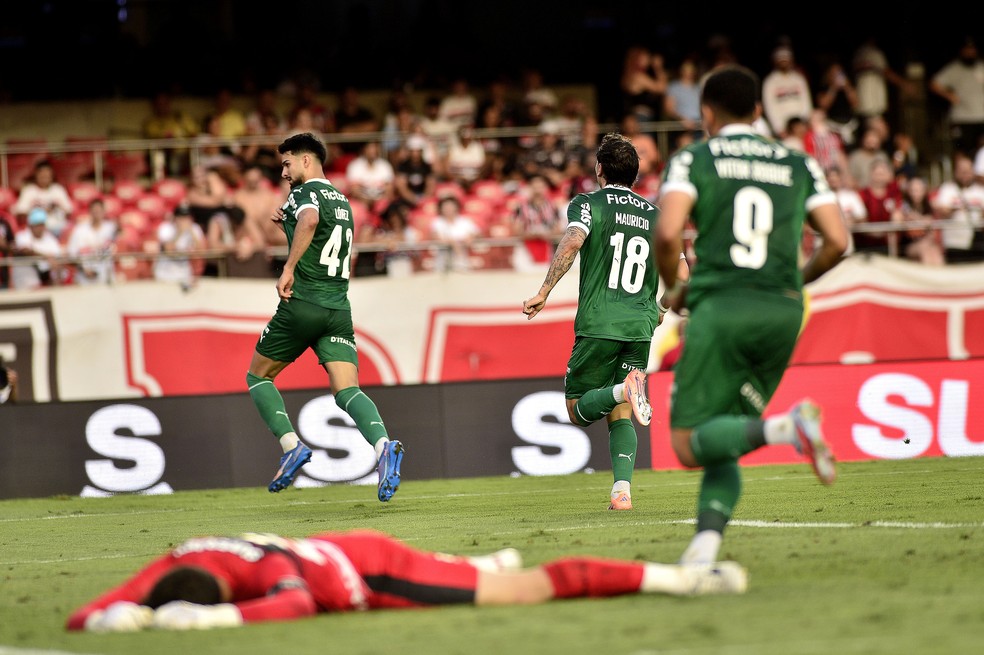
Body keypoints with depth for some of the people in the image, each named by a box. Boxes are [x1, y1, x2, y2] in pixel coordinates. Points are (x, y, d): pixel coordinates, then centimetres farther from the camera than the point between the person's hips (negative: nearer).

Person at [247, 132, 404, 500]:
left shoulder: (305, 192, -5)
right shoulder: (341, 201, 20)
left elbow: (309, 221, -29)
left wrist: (288, 269, -29)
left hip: (302, 305, -6)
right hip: (339, 309, 6)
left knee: (257, 376, 12)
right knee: (347, 390, -6)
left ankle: (291, 446, -3)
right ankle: (383, 446, -32)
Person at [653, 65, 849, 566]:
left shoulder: (693, 160, 6)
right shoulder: (799, 164, 15)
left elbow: (668, 234, -9)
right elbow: (837, 241, 7)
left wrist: (674, 291, 10)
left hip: (721, 304, -4)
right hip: (783, 312, 4)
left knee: (690, 444, -4)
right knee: (723, 441, 14)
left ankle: (786, 427, -29)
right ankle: (706, 540, -7)